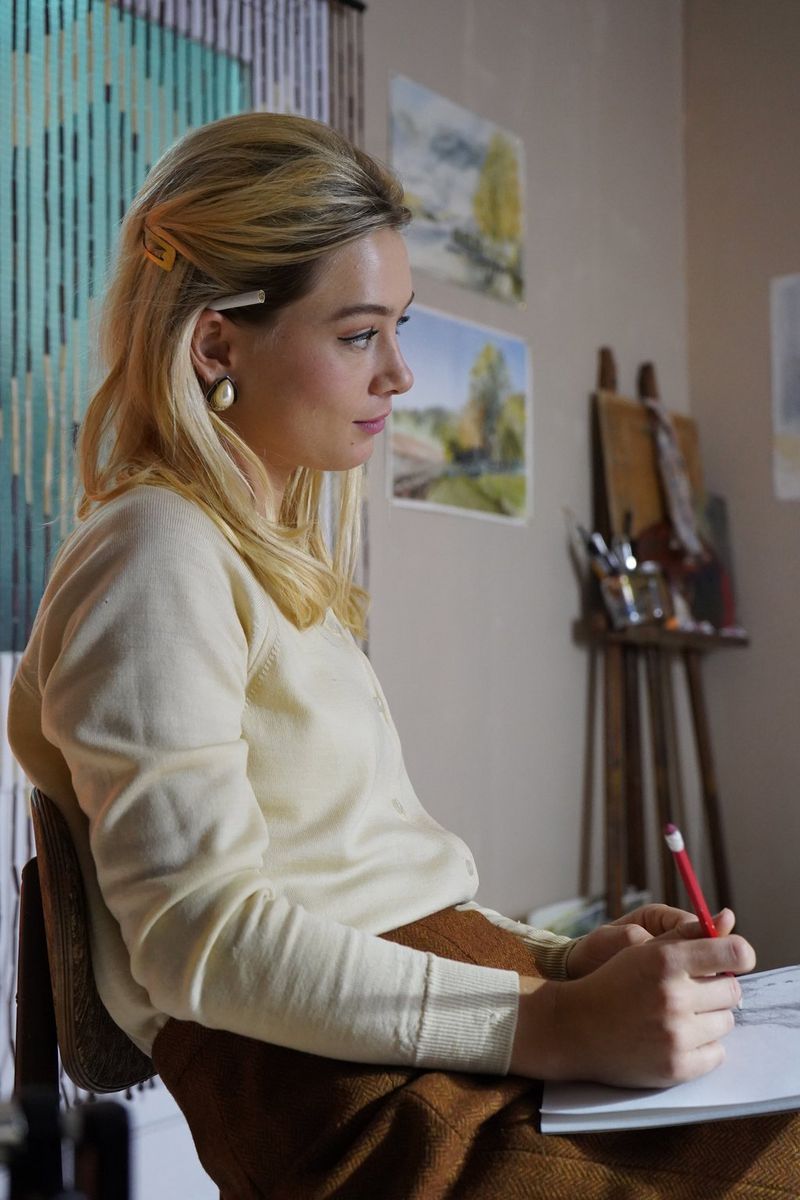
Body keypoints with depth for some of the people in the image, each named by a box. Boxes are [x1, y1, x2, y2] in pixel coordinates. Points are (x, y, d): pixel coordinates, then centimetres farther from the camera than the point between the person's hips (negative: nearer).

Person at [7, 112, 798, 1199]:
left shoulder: (278, 557, 21)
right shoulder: (157, 551, -7)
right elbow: (199, 938, -16)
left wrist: (563, 960, 4)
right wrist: (554, 1026, -19)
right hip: (328, 1071, -8)